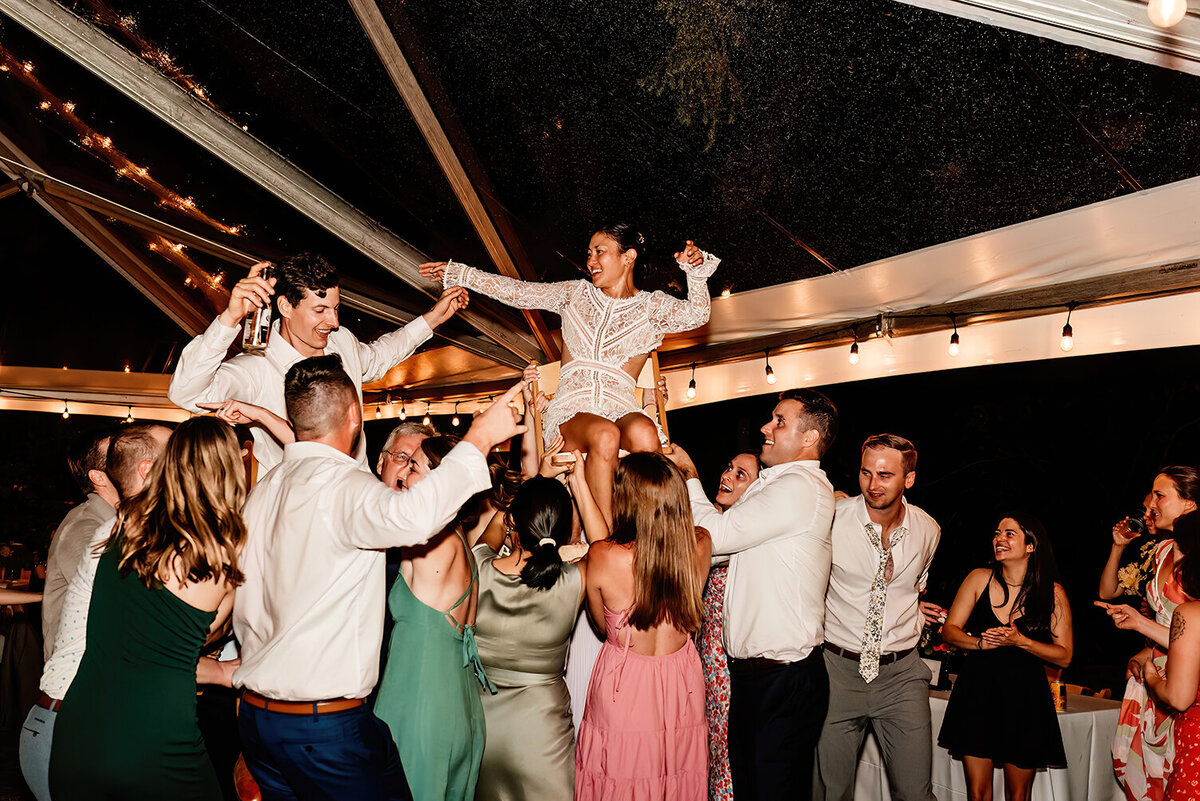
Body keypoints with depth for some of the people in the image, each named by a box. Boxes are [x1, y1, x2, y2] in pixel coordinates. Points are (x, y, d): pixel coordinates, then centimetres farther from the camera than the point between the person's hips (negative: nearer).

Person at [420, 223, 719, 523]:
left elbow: (696, 314, -1)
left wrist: (696, 270, -16)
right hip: (571, 410, 1)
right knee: (604, 435, -36)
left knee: (643, 434, -38)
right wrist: (457, 273, 16)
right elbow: (518, 292, 19)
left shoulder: (652, 305, 14)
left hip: (622, 410, 0)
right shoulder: (576, 293, 20)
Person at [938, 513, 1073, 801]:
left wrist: (1020, 641, -17)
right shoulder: (980, 578, 0)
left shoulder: (1052, 593, -3)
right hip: (977, 692, 1)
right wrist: (980, 642, -15)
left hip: (1024, 698, -1)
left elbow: (1064, 656, -2)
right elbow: (950, 630, 5)